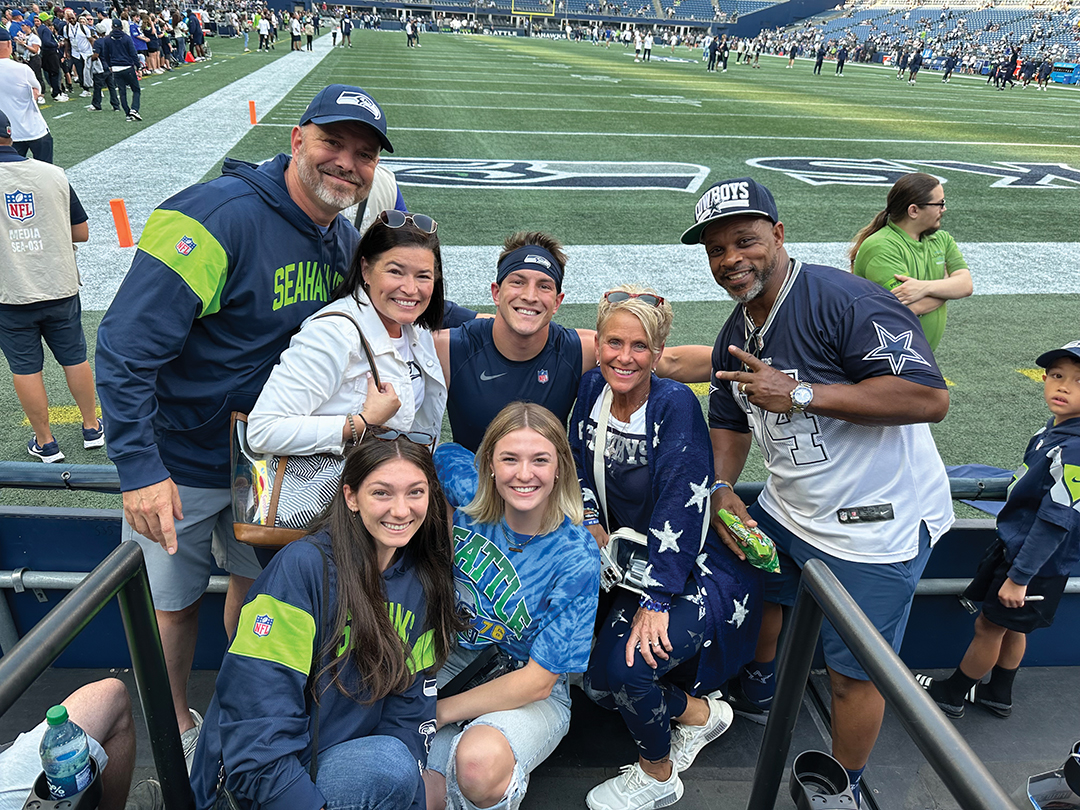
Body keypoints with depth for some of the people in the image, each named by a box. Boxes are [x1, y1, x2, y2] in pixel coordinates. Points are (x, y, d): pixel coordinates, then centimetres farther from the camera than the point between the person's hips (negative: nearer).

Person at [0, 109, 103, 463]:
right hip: (60, 288, 2)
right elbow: (81, 232, 3)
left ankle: (45, 443, 21)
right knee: (75, 358, 16)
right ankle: (92, 428, 29)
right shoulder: (53, 174, -4)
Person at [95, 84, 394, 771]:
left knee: (259, 578, 20)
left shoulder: (344, 241, -3)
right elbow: (126, 345, -26)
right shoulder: (221, 216, -25)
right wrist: (141, 470, -28)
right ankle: (179, 728, 40)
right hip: (177, 462, -5)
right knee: (175, 603, 12)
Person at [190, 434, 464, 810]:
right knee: (391, 763, -29)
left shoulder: (425, 581, 2)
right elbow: (255, 721, -19)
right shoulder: (301, 567, -17)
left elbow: (411, 705, 3)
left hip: (351, 765, 6)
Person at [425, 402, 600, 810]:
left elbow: (538, 681, -17)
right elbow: (444, 453, 10)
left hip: (532, 695, -3)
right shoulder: (470, 497, -13)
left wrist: (439, 712, -15)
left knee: (479, 761, -34)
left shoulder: (576, 559, -21)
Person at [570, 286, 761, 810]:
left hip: (700, 571, -7)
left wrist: (656, 601, -26)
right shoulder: (593, 388, -3)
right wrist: (590, 521, -5)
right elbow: (579, 465, 10)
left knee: (623, 667, -22)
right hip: (634, 563, 7)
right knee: (593, 676, 0)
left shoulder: (675, 404, -22)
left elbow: (681, 508, -26)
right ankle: (698, 713, 25)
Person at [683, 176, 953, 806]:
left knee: (853, 673, 4)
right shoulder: (736, 335, 4)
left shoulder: (844, 300, -24)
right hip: (786, 512, 8)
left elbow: (931, 399, -33)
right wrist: (723, 489, -1)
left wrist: (799, 394, -33)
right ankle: (758, 692, 55)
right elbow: (729, 421, 16)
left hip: (877, 524, -8)